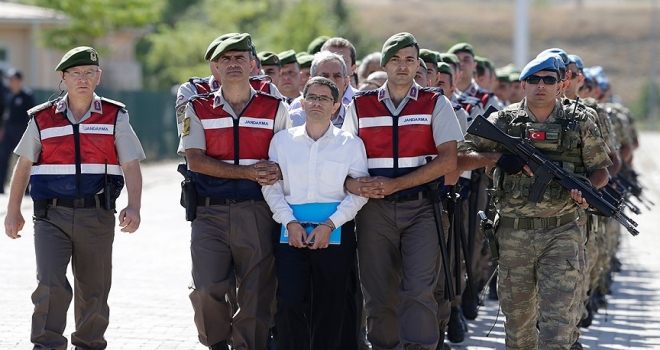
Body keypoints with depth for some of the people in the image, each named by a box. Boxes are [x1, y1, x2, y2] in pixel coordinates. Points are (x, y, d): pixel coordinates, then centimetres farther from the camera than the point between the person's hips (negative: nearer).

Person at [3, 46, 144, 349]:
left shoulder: (115, 117, 4)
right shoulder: (42, 119, 6)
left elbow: (131, 167, -2)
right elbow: (23, 167, 14)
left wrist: (134, 207, -18)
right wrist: (13, 211, 13)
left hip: (97, 218, 1)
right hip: (52, 215, 0)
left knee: (93, 292, 8)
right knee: (50, 286, -15)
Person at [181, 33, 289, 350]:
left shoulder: (275, 109, 10)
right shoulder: (198, 109, 8)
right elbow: (195, 160, -3)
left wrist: (277, 173, -12)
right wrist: (248, 173, -12)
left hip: (257, 213, 1)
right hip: (210, 213, 0)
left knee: (256, 295, -1)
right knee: (207, 288, -12)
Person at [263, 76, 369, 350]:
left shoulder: (351, 144, 5)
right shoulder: (282, 140, 10)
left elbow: (359, 192, -1)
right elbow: (271, 187, 5)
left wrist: (330, 225, -12)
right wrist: (290, 222, -9)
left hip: (335, 234, -1)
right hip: (292, 232, 1)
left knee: (329, 309, 2)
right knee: (289, 302, -13)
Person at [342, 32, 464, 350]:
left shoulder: (435, 104, 5)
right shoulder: (359, 106, 11)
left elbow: (448, 159, -5)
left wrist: (394, 184, -12)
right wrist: (351, 183, -16)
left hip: (422, 207, -2)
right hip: (374, 208, 2)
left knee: (419, 288, -13)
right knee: (378, 292, 3)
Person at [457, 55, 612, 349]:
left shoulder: (580, 125, 5)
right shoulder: (503, 122, 3)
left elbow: (600, 170, 12)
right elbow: (460, 158, 0)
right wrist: (498, 158, -16)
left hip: (561, 233, -1)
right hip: (514, 234, 1)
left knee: (557, 316, -9)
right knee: (517, 315, 9)